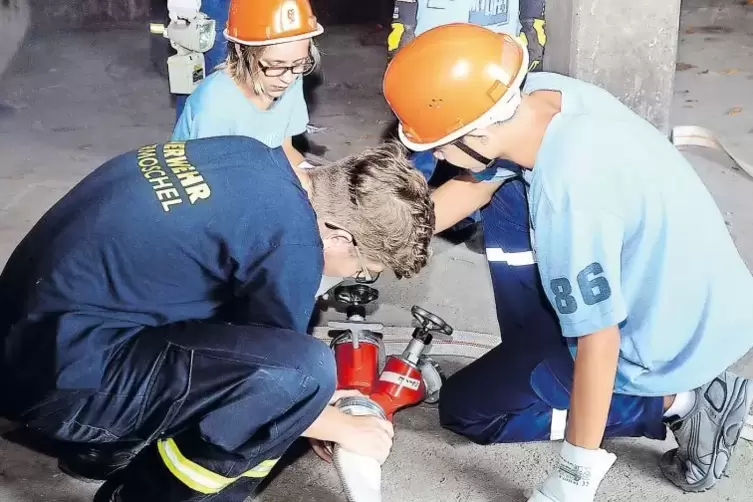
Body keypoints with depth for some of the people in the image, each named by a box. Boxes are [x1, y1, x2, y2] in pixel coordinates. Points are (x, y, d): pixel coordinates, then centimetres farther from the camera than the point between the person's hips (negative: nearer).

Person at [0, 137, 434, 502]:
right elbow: (275, 377, -4)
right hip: (62, 375, -9)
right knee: (304, 370, -19)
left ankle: (110, 445, 21)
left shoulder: (253, 158, 5)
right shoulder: (291, 240, -20)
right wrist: (345, 428, 14)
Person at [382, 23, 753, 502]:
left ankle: (676, 401, -1)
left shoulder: (567, 196, -35)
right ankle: (535, 360, 19)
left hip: (676, 336, -8)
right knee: (506, 207, 16)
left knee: (465, 409, 4)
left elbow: (599, 342, -28)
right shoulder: (538, 93, -12)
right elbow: (472, 187, 5)